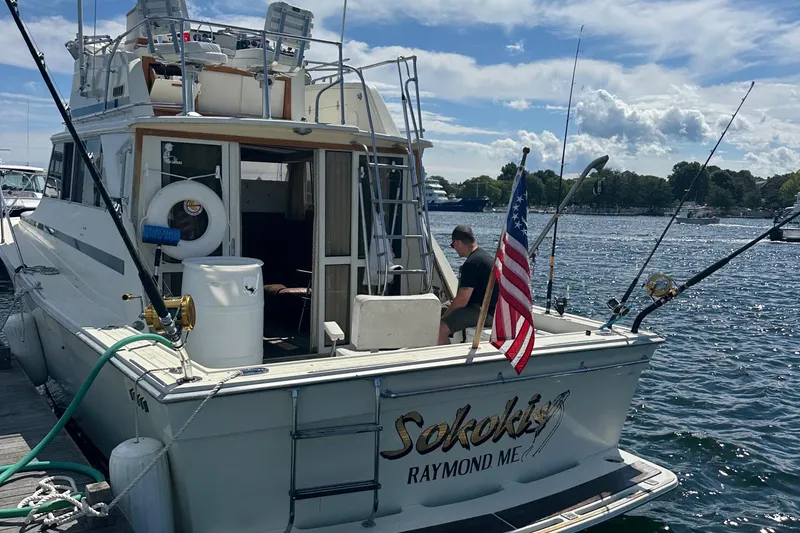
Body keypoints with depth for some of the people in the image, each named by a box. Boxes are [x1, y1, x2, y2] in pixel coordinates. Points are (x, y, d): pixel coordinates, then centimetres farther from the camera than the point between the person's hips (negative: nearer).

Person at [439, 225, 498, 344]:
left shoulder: (471, 264, -19)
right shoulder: (485, 255, 13)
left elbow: (462, 300, -20)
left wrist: (443, 317, -7)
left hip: (483, 312, -11)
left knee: (440, 329, -24)